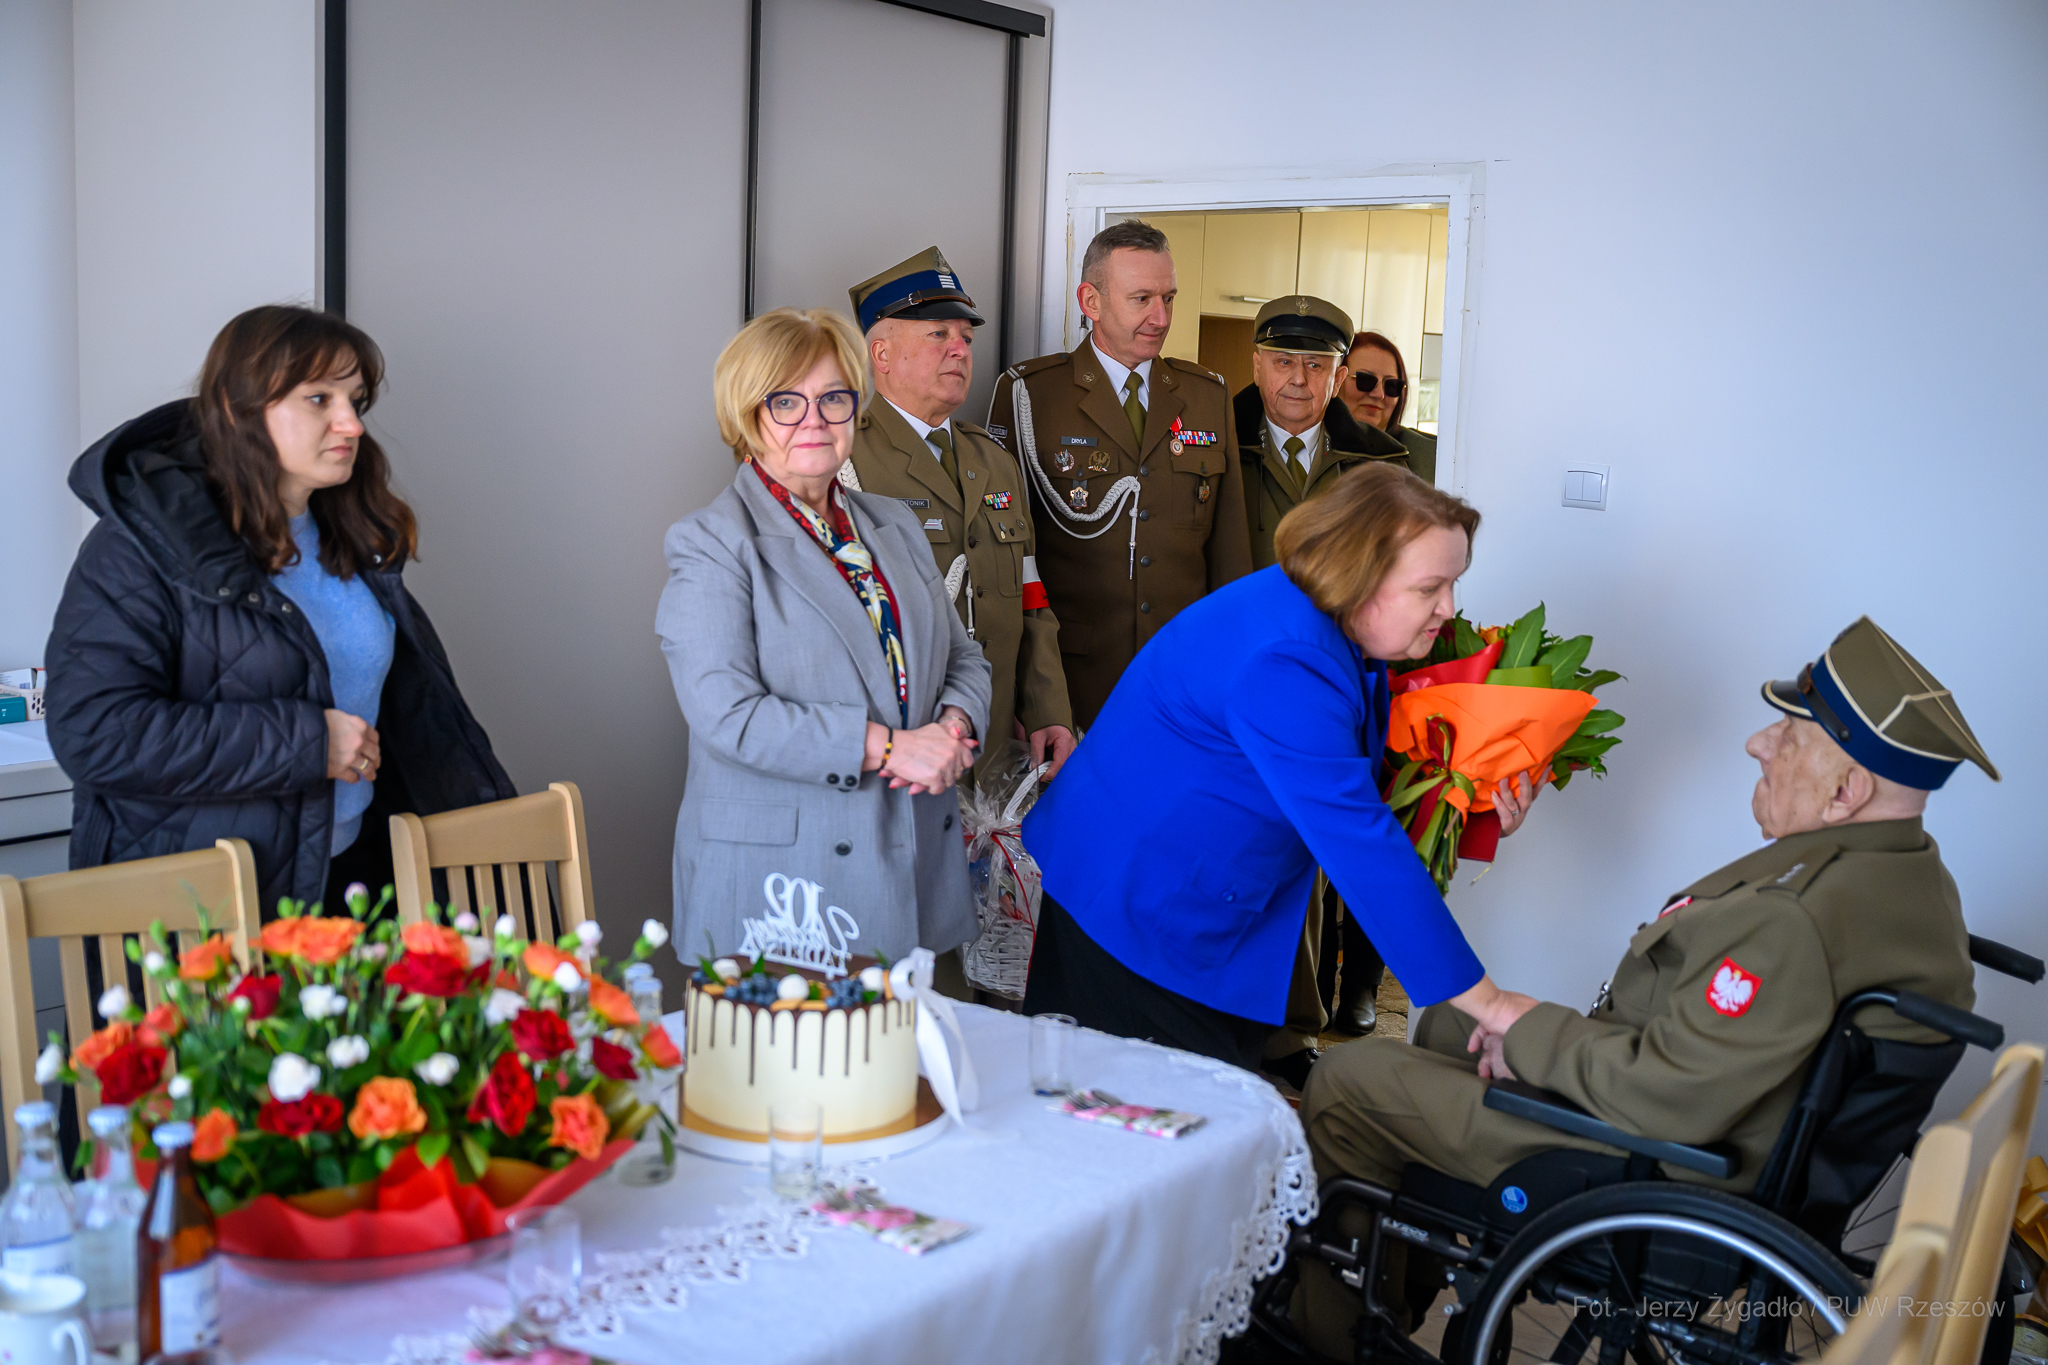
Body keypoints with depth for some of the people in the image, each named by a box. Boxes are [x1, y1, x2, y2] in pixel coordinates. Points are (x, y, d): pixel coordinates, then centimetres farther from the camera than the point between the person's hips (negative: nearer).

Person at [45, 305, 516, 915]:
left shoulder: (355, 538, 10)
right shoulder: (141, 546, -12)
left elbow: (414, 702, 17)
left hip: (351, 871, 6)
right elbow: (94, 732, -22)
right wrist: (306, 742, -21)